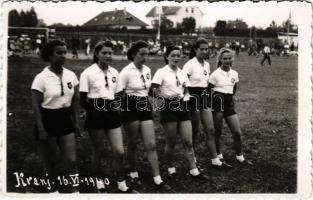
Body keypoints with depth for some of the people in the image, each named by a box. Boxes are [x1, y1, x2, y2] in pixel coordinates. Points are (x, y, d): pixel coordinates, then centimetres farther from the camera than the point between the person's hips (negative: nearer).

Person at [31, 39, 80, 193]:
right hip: (48, 121, -3)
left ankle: (75, 190, 11)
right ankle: (54, 187, 34)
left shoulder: (71, 75, 0)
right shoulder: (41, 78, -14)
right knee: (50, 160, 12)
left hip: (66, 120, 3)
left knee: (71, 160, -1)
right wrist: (41, 129, -14)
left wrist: (76, 122, 9)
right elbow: (36, 106, -11)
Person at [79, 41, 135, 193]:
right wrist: (96, 112, -6)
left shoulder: (114, 72, 7)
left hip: (112, 113, 4)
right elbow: (83, 100, -8)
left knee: (119, 152, 2)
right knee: (98, 152, 8)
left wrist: (115, 107, 2)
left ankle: (122, 185, 18)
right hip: (96, 115, -4)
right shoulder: (88, 73, -9)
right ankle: (99, 182, 30)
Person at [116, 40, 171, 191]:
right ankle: (133, 174, 29)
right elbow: (119, 93, -10)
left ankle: (157, 179, 7)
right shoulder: (127, 71, -12)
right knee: (132, 144, 9)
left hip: (145, 107, 5)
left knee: (151, 144, 2)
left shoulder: (147, 70, 6)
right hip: (131, 108, -5)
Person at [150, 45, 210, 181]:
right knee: (171, 142, 4)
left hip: (182, 108, 5)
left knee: (188, 142, 3)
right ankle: (171, 169, 24)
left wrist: (185, 97, 2)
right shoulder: (161, 72, -5)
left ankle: (194, 171, 9)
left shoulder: (182, 73, 11)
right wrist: (167, 97, -25)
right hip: (169, 109, -5)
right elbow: (153, 91, -13)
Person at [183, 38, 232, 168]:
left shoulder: (207, 64, 10)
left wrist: (207, 93, 14)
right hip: (194, 98, -7)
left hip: (205, 98, 7)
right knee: (194, 131, 4)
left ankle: (215, 160, 10)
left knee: (210, 130, 4)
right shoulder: (190, 64, -12)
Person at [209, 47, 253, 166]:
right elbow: (208, 89, -5)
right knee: (217, 132, 3)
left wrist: (229, 97, 12)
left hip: (229, 104, 5)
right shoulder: (216, 74, -9)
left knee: (237, 132, 5)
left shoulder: (234, 74, 7)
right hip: (218, 103, -5)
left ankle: (240, 157, 19)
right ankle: (218, 156, 20)